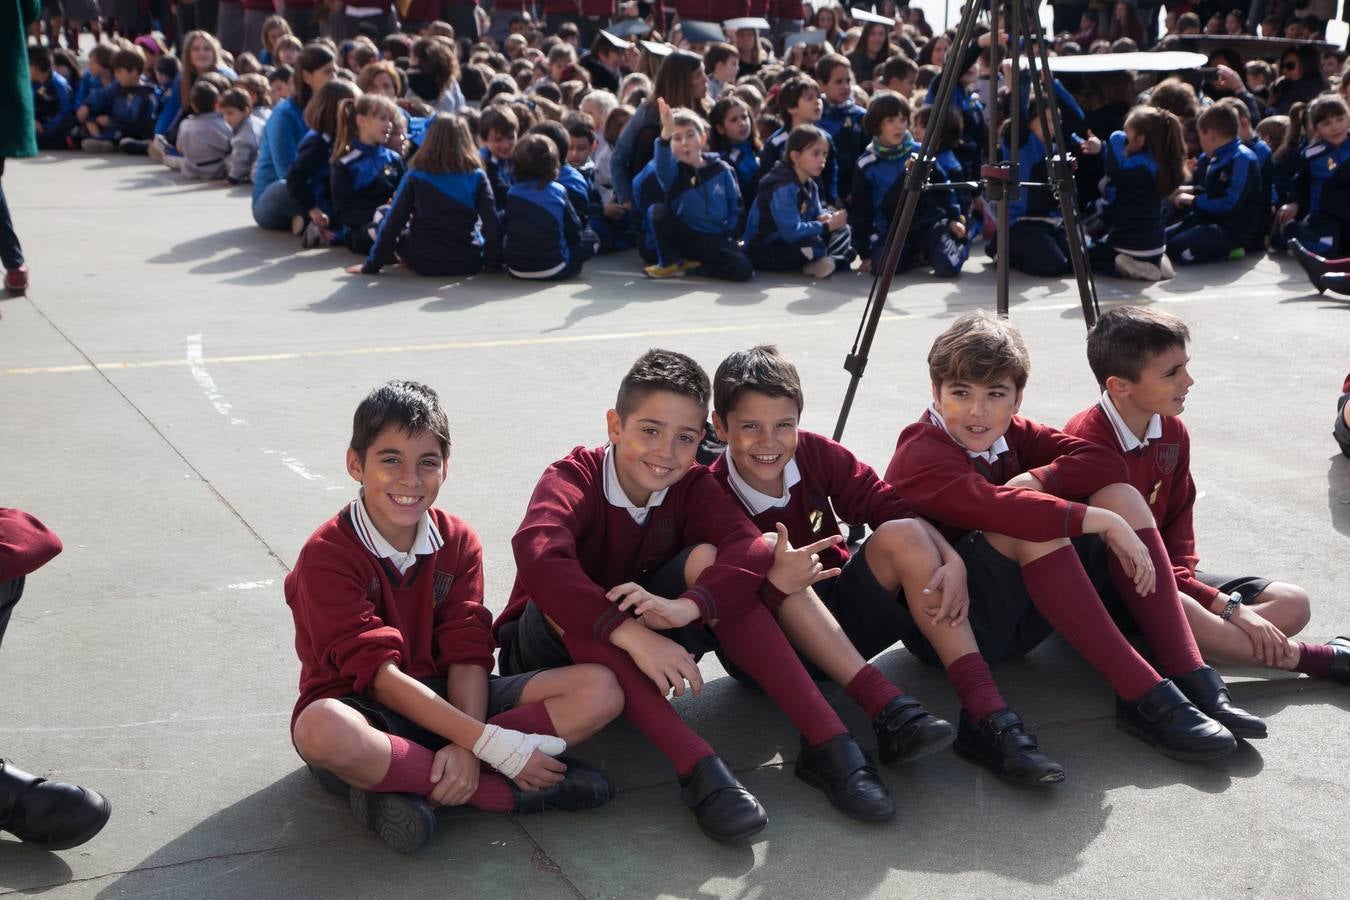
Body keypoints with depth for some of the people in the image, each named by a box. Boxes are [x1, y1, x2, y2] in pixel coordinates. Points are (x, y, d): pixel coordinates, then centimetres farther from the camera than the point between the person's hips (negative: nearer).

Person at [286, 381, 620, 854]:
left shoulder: (458, 542, 3)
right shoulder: (326, 555, -13)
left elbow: (468, 655, -6)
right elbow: (379, 673, -20)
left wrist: (467, 746, -26)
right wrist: (491, 744, -27)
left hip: (445, 703, 5)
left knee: (600, 689, -15)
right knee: (320, 729, -43)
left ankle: (407, 787, -24)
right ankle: (508, 794, -26)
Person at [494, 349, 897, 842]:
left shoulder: (693, 488, -6)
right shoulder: (573, 478, -18)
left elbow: (752, 549, -26)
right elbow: (537, 555, -41)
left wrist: (684, 607, -45)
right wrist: (633, 634, -49)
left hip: (637, 660, 3)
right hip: (550, 652, -3)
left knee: (706, 557, -21)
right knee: (559, 600, -36)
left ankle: (827, 744, -27)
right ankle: (697, 766, -44)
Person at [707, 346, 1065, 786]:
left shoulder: (815, 454, -7)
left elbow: (894, 507, -12)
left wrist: (952, 560, -28)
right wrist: (774, 583, -44)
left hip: (843, 623, 4)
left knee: (903, 535, -21)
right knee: (767, 562, -32)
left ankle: (985, 716, -30)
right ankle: (888, 709, -41)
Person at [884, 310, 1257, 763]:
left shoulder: (1011, 435, 7)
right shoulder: (921, 454, -17)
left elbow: (1104, 463, -6)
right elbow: (996, 508, -37)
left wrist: (1031, 482, -20)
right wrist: (1106, 523, -35)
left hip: (1015, 618, 8)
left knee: (1122, 495, -7)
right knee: (1032, 525, -32)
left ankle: (1190, 678, -19)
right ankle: (1143, 696, -32)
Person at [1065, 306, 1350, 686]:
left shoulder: (1173, 432, 3)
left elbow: (1177, 525, 10)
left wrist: (1182, 576, -14)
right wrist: (1227, 605, -24)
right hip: (1098, 584, -9)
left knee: (1293, 603, -2)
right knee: (1176, 612, -40)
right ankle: (1317, 658, -23)